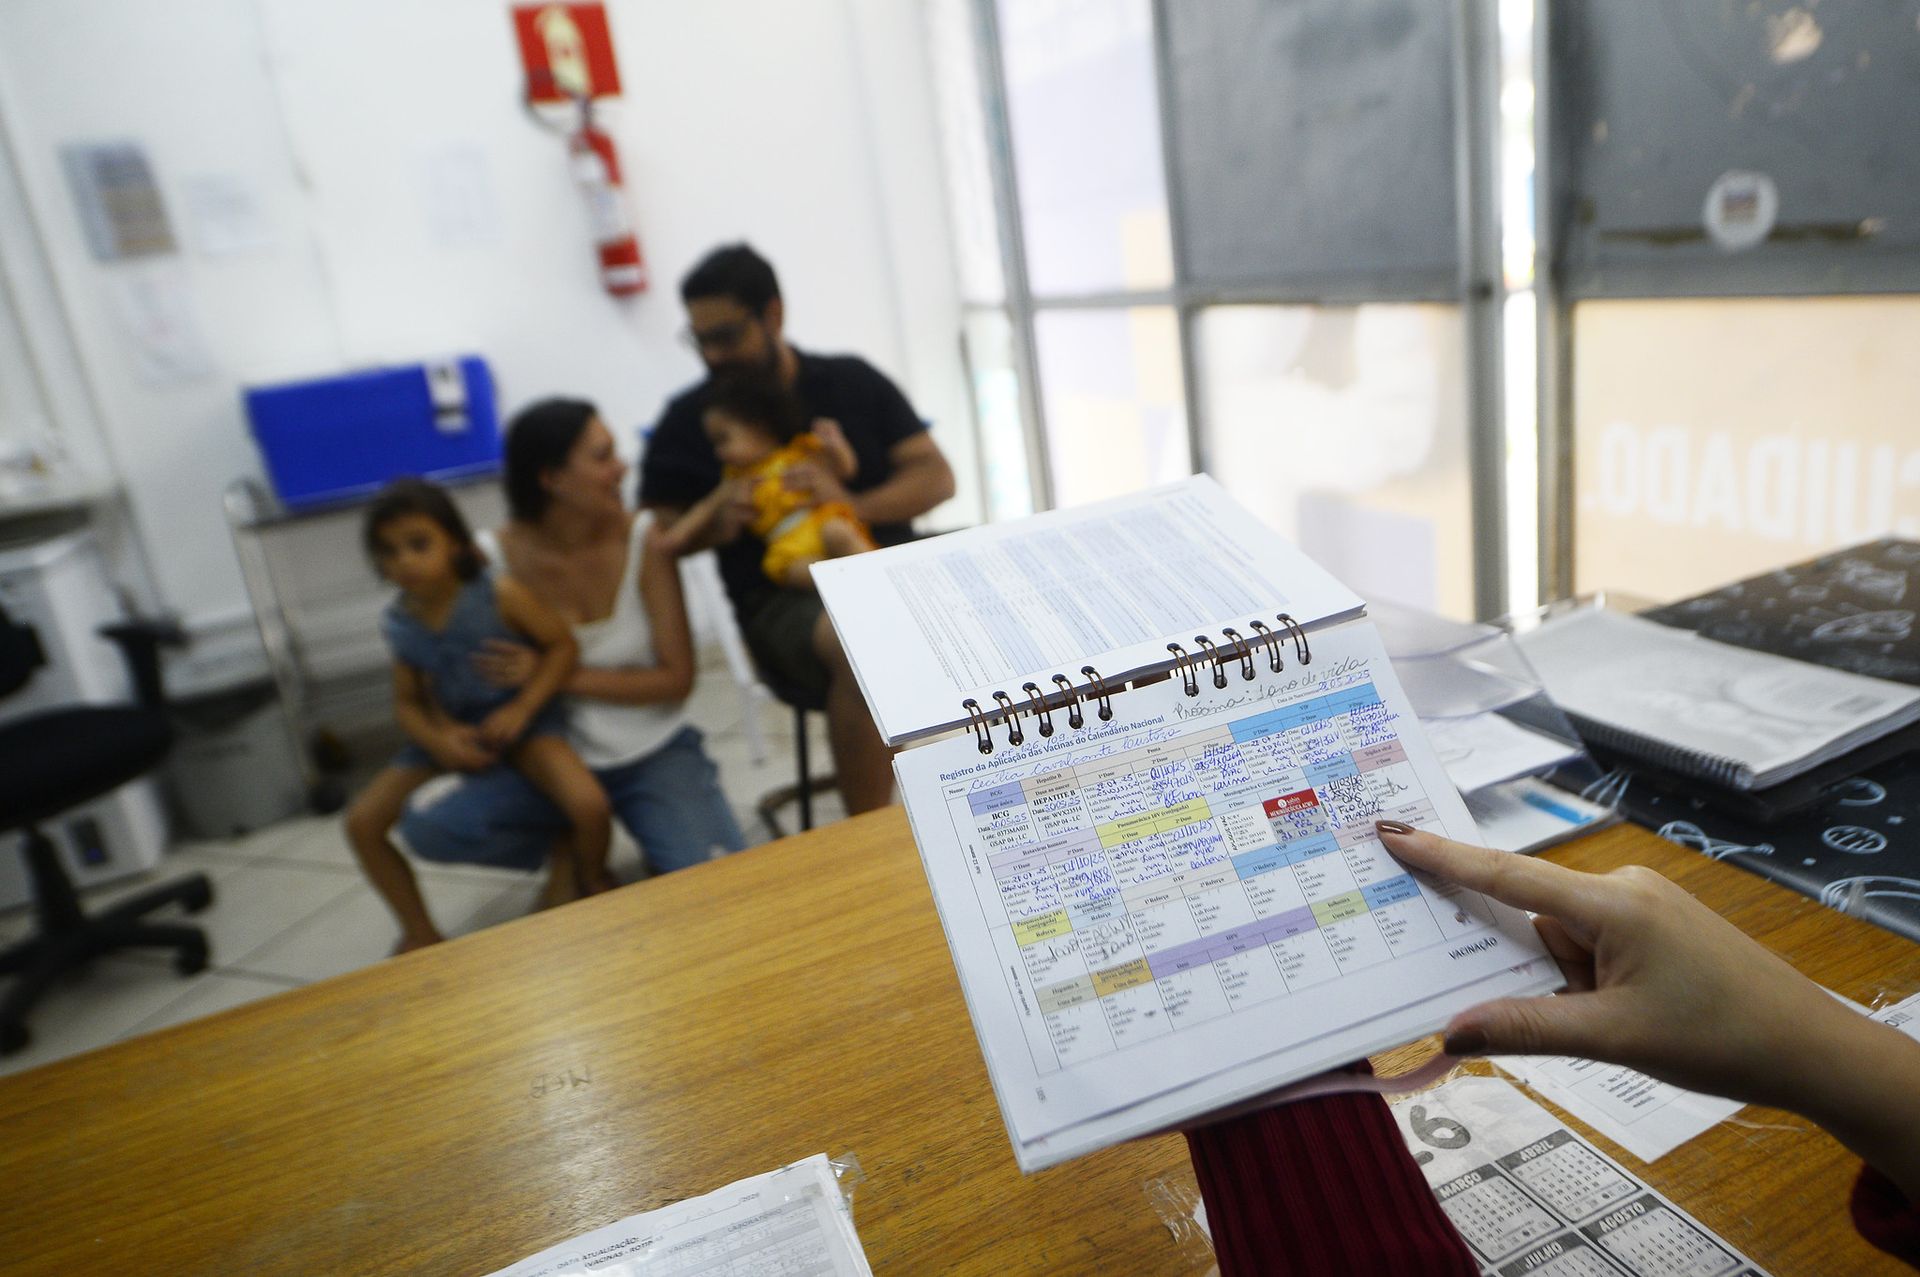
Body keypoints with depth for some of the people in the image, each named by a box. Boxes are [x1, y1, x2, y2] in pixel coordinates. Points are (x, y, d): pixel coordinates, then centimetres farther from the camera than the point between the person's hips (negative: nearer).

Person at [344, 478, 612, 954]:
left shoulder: (499, 594, -17)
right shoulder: (398, 624, -3)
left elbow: (562, 644, -11)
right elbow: (407, 701, 4)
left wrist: (521, 709, -20)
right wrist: (438, 740, -17)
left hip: (520, 719, -4)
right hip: (450, 732, 5)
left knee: (589, 805, -28)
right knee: (362, 821, -5)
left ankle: (586, 892, 8)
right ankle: (421, 934, 14)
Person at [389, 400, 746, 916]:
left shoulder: (643, 539, -12)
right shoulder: (493, 557, -10)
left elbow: (677, 679, -11)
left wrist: (558, 676, -21)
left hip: (655, 755, -2)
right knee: (425, 828, -21)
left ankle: (663, 856, 10)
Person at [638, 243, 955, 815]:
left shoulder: (853, 381, 11)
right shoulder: (689, 419, 8)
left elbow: (936, 476, 5)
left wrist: (854, 505, -14)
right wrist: (717, 524, -13)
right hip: (783, 600, -2)